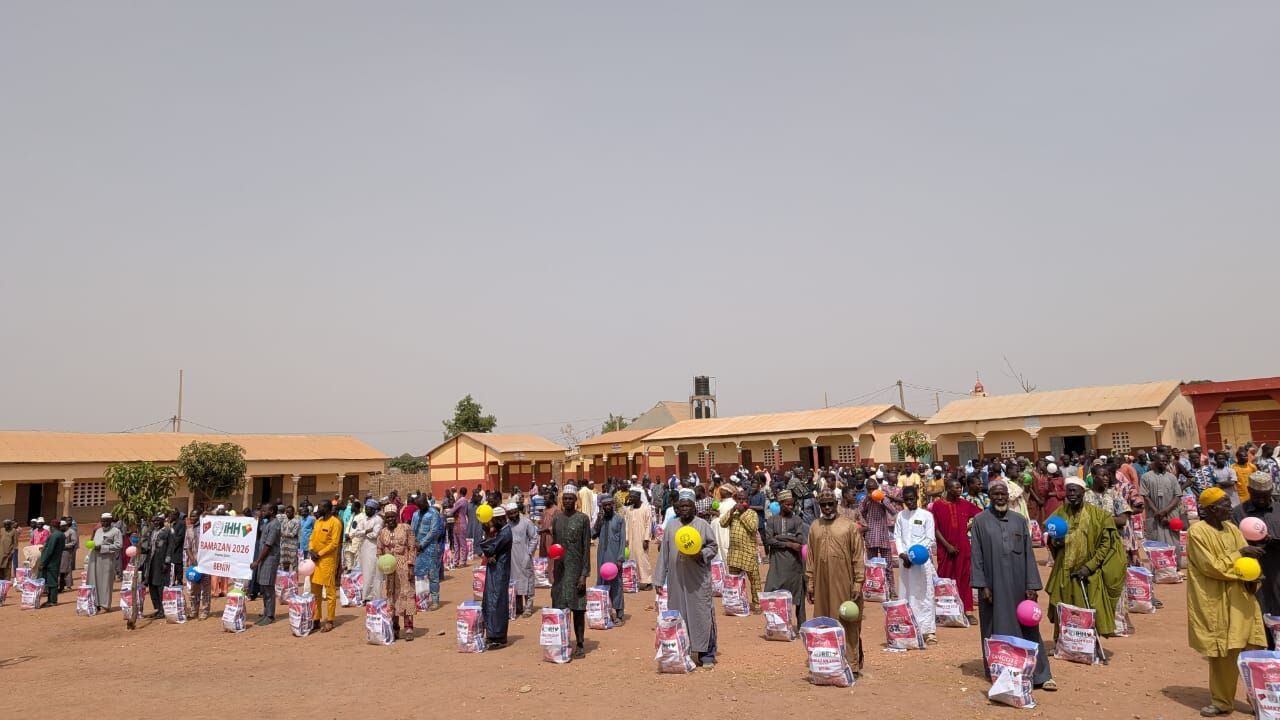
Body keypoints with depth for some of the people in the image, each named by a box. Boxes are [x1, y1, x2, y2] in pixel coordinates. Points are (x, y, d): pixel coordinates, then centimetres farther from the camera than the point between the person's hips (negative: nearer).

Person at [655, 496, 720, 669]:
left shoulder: (703, 525, 1)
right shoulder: (670, 526, 8)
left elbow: (713, 547, 4)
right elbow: (664, 553, 9)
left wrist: (700, 554, -16)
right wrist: (659, 579, 8)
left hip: (699, 579, -2)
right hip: (676, 580, 2)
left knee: (703, 615, -3)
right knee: (678, 615, 6)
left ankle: (706, 656, 6)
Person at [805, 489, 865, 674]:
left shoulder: (848, 526, -2)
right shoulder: (814, 527, 8)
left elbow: (858, 557, -3)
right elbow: (810, 558, 11)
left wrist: (858, 584, -8)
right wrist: (810, 584, 9)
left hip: (844, 584, -3)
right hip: (822, 584, 4)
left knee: (848, 624, 1)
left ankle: (852, 664, 8)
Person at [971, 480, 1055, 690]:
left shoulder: (1020, 521, 5)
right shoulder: (980, 521, -1)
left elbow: (1028, 554, 4)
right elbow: (976, 555, -3)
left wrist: (1031, 585, -2)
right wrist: (982, 585, -9)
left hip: (1017, 584, 2)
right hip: (993, 584, -1)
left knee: (1027, 628, 4)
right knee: (997, 629, 6)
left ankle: (1040, 674, 9)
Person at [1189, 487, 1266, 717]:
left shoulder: (1232, 529, 8)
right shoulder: (1197, 532, -12)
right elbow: (1211, 566, -15)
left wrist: (1252, 578, -13)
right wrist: (1239, 554, -14)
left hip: (1240, 599, 5)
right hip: (1215, 603, -5)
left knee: (1251, 650, 3)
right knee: (1221, 654, 5)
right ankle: (1222, 701, 19)